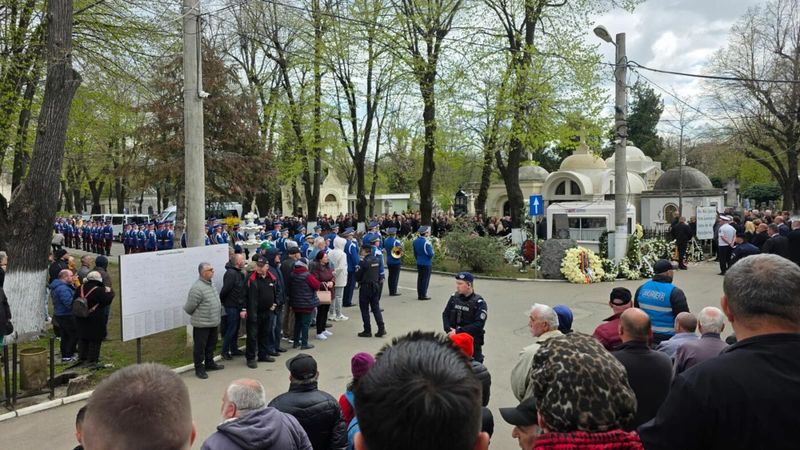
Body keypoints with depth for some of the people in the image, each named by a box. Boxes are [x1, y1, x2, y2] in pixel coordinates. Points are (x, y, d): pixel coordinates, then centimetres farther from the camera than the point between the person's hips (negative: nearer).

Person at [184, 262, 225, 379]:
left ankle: (209, 363, 36)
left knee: (211, 345, 21)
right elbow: (189, 307, -16)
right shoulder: (197, 288, -22)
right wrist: (197, 316, 0)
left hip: (213, 323, 9)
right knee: (200, 347, 5)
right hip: (202, 324, -9)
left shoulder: (210, 284, 9)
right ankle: (199, 368, 16)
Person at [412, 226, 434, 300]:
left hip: (419, 263, 7)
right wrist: (432, 251, 2)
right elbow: (431, 254, -19)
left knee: (420, 279, 13)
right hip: (426, 263, -7)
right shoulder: (426, 242, -21)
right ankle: (423, 295, 4)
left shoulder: (415, 241, 3)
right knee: (425, 279, 1)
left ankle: (419, 295, 18)